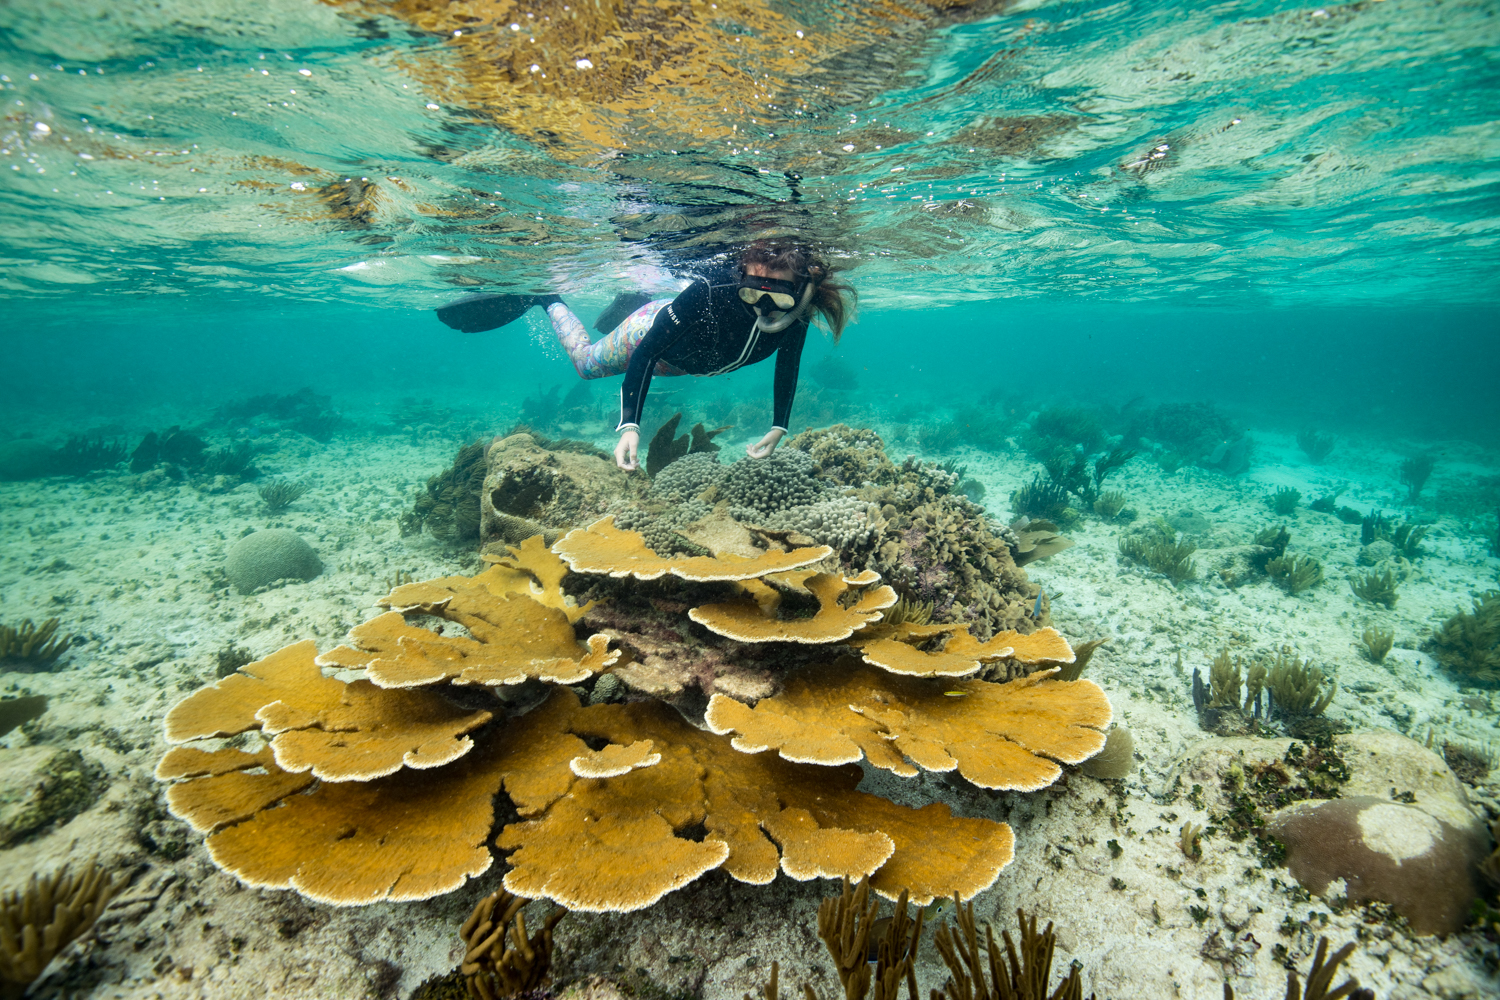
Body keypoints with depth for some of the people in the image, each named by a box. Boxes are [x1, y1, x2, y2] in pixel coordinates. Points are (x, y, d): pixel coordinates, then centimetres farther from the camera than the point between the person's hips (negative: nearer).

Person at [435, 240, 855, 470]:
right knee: (584, 361, 22)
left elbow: (787, 365, -10)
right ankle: (547, 300, 42)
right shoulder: (710, 291, -46)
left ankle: (632, 304, 58)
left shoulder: (796, 317, -32)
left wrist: (779, 428, -14)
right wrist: (630, 424, -49)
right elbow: (647, 353, -40)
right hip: (651, 331, -5)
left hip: (684, 363, 5)